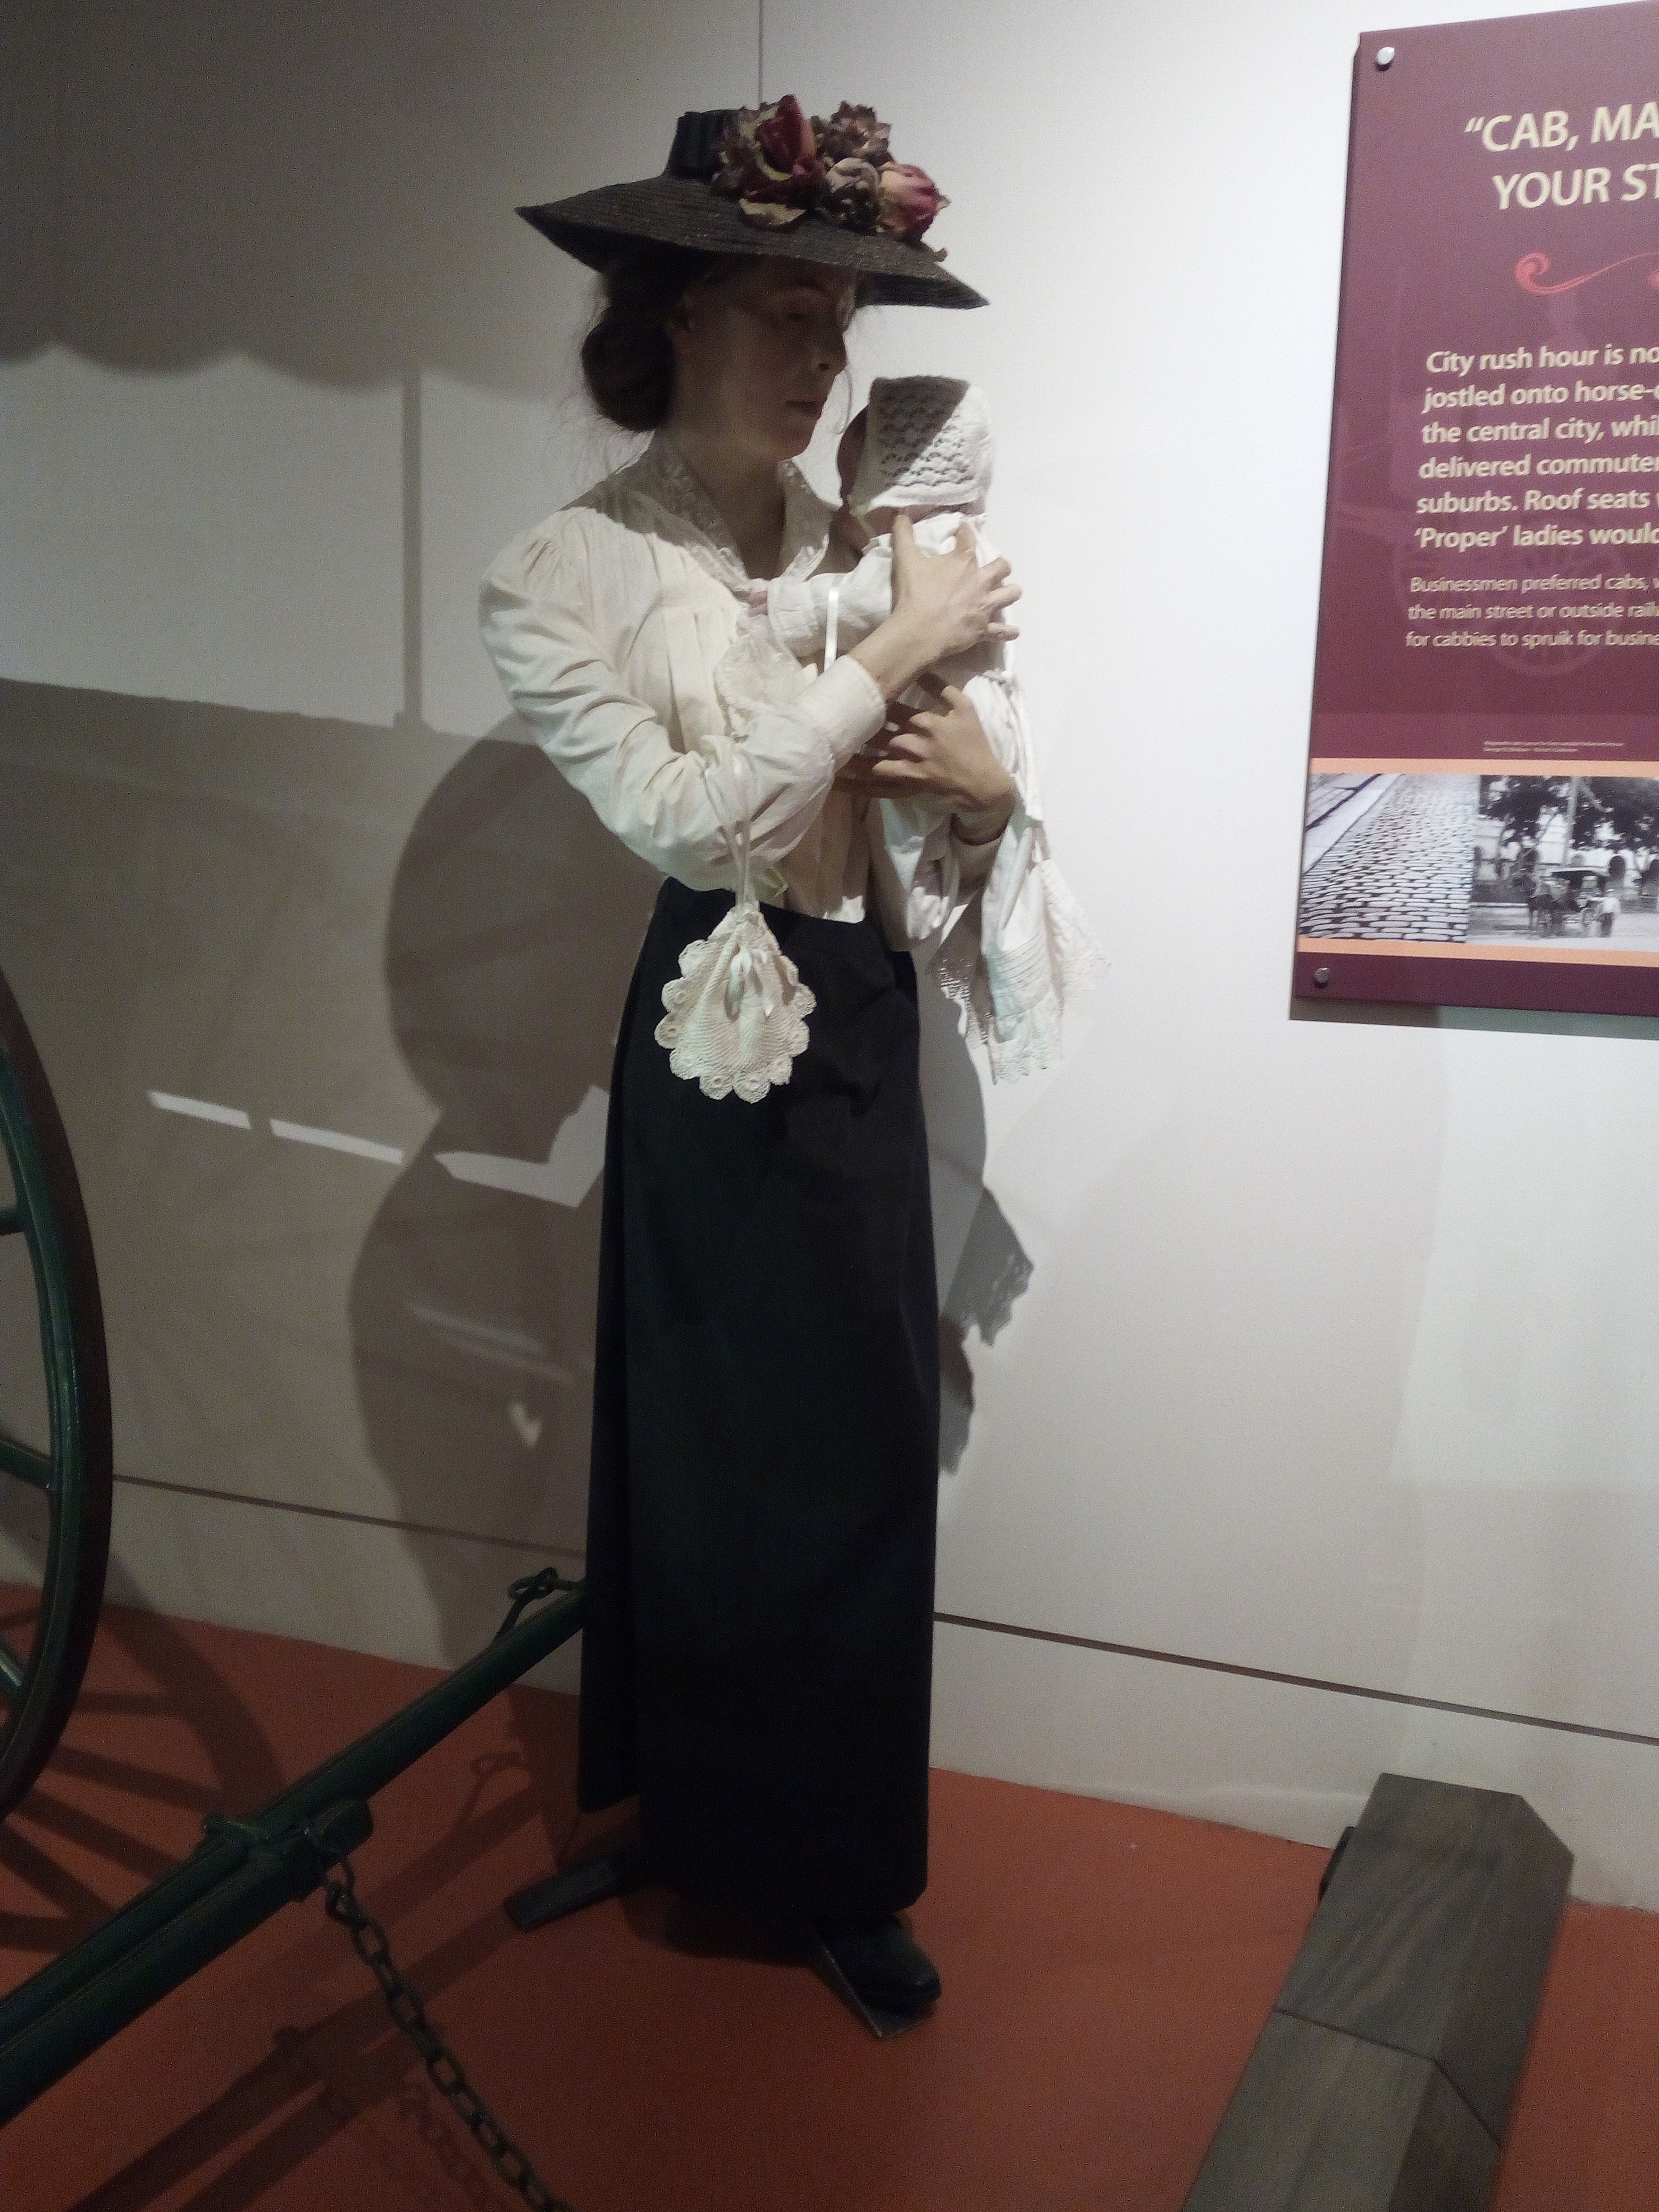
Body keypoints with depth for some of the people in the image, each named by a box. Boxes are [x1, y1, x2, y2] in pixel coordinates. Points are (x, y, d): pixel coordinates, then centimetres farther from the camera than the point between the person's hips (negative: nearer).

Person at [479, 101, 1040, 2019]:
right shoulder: (563, 573, -8)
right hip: (724, 1043, -5)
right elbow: (685, 814, -18)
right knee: (739, 1454, 6)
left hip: (864, 1029, 5)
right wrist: (888, 658, -15)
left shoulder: (851, 541, 6)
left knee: (871, 1447, 13)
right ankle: (747, 1842, 31)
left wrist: (984, 789, -11)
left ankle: (836, 1857, 33)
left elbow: (942, 820, 11)